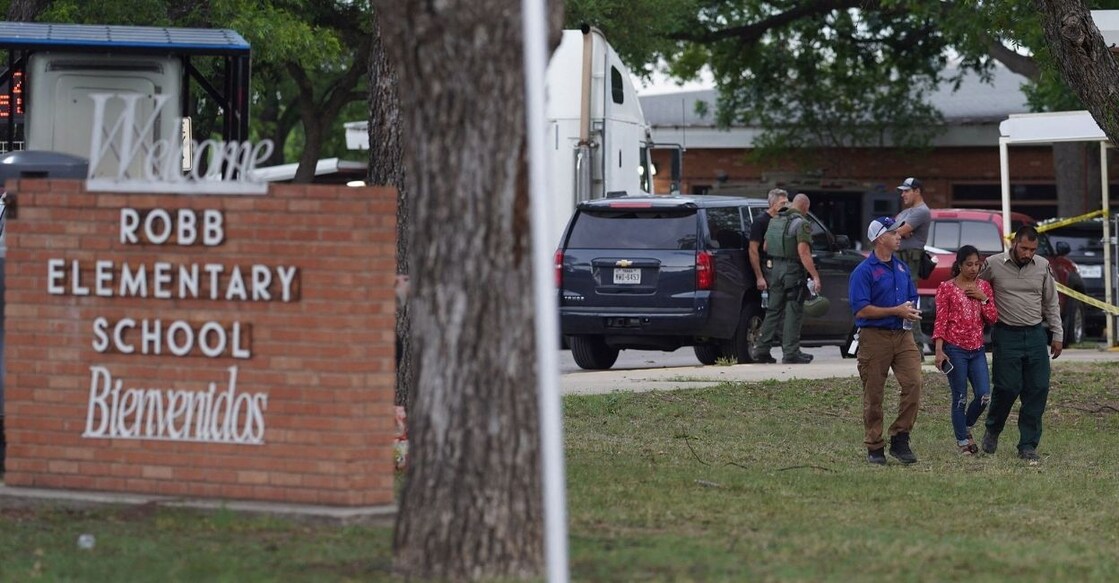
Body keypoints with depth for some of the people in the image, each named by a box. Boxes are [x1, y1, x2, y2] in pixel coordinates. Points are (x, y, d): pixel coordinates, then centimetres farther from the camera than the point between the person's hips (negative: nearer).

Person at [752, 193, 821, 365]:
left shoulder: (775, 221, 12)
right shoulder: (801, 224, -12)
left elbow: (765, 247, 18)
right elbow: (803, 253, -20)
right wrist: (815, 276, -20)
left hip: (776, 268, 7)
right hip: (794, 270, -7)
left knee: (773, 311, 12)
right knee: (793, 312, -3)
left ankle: (761, 350, 10)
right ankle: (790, 352, -5)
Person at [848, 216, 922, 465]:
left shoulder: (901, 267, 15)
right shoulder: (864, 271, -7)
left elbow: (912, 298, 25)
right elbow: (860, 310, -14)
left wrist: (912, 312, 1)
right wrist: (896, 311, -15)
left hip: (903, 335, 5)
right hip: (875, 337, -5)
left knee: (913, 382, -11)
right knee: (873, 395, 2)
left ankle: (900, 439, -1)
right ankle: (874, 447, 11)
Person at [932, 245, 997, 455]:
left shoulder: (983, 286, 9)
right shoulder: (947, 288, -3)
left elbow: (993, 318, 8)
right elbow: (940, 320, -5)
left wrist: (983, 298, -7)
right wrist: (939, 350, -13)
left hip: (977, 349, 4)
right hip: (955, 349, -4)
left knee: (984, 396, -3)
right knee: (960, 398, -1)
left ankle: (966, 427, 22)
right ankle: (962, 441, 10)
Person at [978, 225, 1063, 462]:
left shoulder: (1042, 266, 6)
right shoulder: (993, 265, -5)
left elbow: (1051, 303, 14)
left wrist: (1057, 335, 11)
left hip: (1036, 335, 3)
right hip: (1007, 336, -3)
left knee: (1037, 390, -2)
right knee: (1007, 388, -7)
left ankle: (1028, 445, 4)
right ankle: (992, 431, 20)